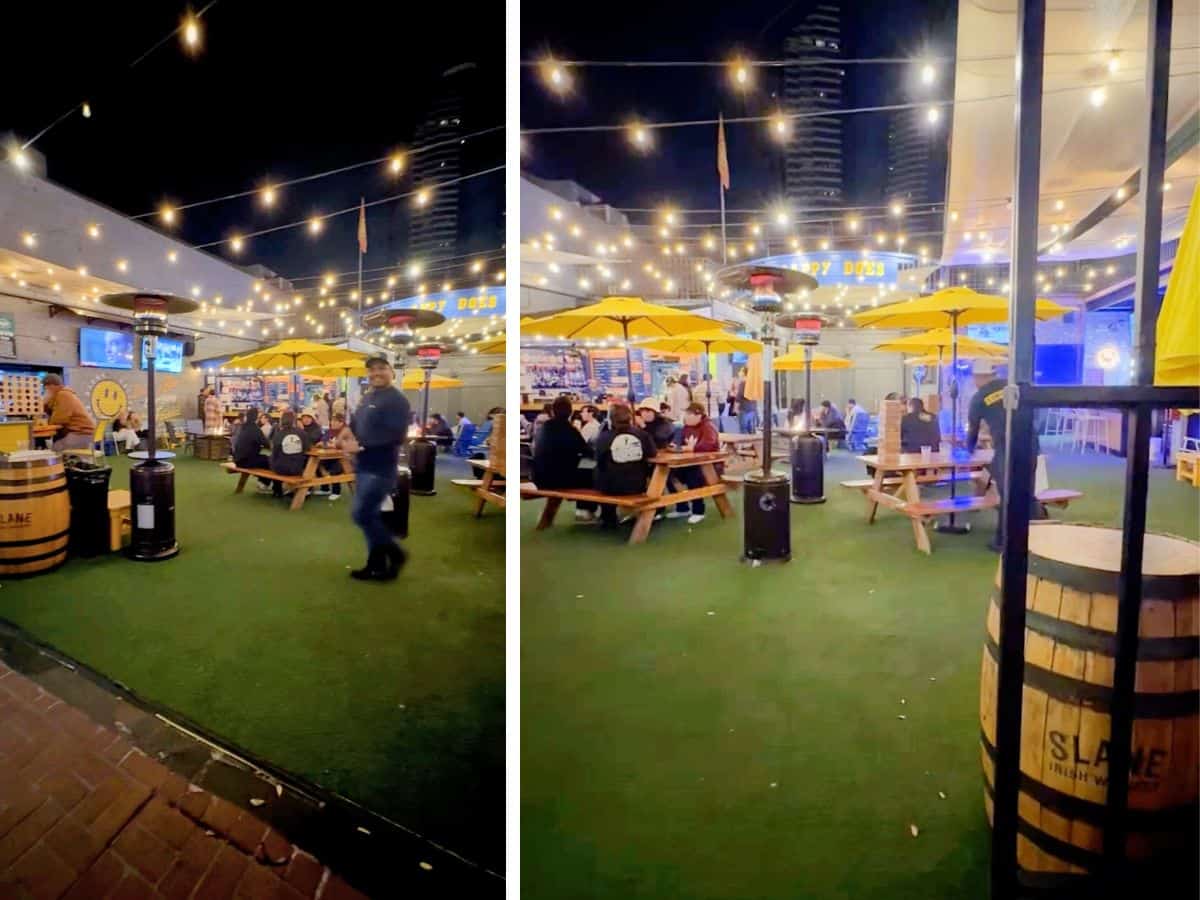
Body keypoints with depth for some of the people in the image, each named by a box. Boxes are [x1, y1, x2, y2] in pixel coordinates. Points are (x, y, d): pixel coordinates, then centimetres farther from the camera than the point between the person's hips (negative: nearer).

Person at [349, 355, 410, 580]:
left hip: (380, 469, -9)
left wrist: (362, 445, -23)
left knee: (362, 515, -7)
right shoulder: (367, 398, 14)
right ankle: (376, 564, 23)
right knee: (371, 517, 13)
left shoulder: (397, 400, -14)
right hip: (364, 466, 9)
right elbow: (357, 426, 21)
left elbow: (397, 435, -23)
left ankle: (395, 554, 9)